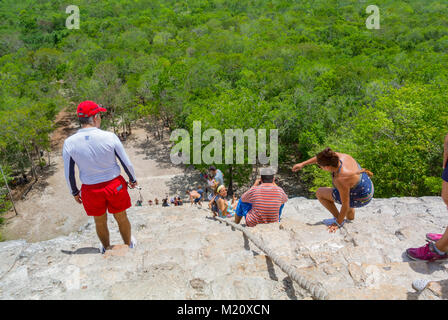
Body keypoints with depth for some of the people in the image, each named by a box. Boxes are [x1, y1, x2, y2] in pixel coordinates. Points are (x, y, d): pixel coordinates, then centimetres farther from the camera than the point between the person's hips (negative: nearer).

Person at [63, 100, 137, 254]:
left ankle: (106, 249, 48)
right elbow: (127, 164, -10)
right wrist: (133, 180, 9)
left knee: (100, 222, 24)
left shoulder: (69, 143, -13)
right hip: (114, 185, -1)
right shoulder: (110, 137, -20)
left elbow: (69, 174, -3)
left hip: (91, 190, 2)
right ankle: (129, 244, 46)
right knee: (121, 218, 22)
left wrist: (74, 192, 14)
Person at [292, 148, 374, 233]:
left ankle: (338, 219, 8)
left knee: (320, 193, 0)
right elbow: (322, 157, 3)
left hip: (359, 199, -8)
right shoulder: (341, 156, -19)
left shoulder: (341, 180, -37)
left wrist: (338, 223, -9)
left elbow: (345, 205, -24)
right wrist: (303, 164, 8)